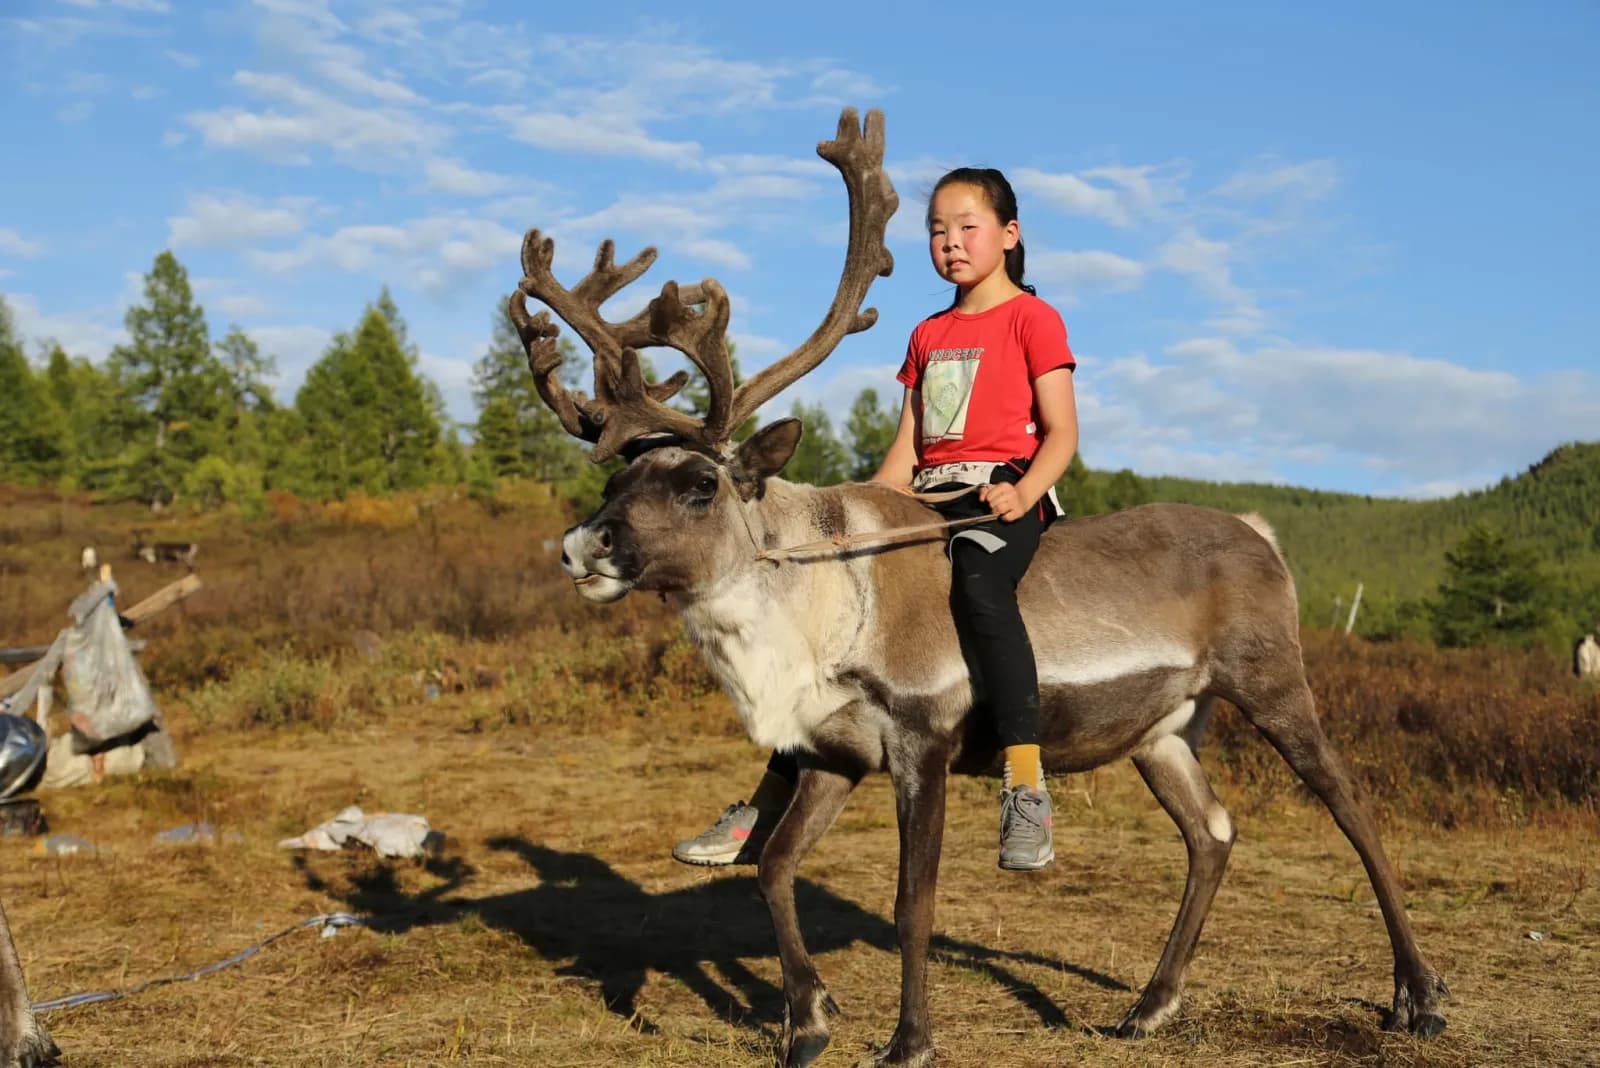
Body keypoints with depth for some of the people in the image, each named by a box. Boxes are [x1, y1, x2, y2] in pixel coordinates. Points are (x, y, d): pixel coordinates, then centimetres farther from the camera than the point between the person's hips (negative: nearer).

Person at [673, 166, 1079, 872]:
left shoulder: (1031, 318, 4)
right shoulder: (927, 336, 22)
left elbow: (1061, 432, -5)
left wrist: (1023, 493, -24)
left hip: (1000, 495, -7)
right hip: (927, 498, 7)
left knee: (976, 582, -39)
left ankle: (1026, 793, -43)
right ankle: (766, 813, 5)